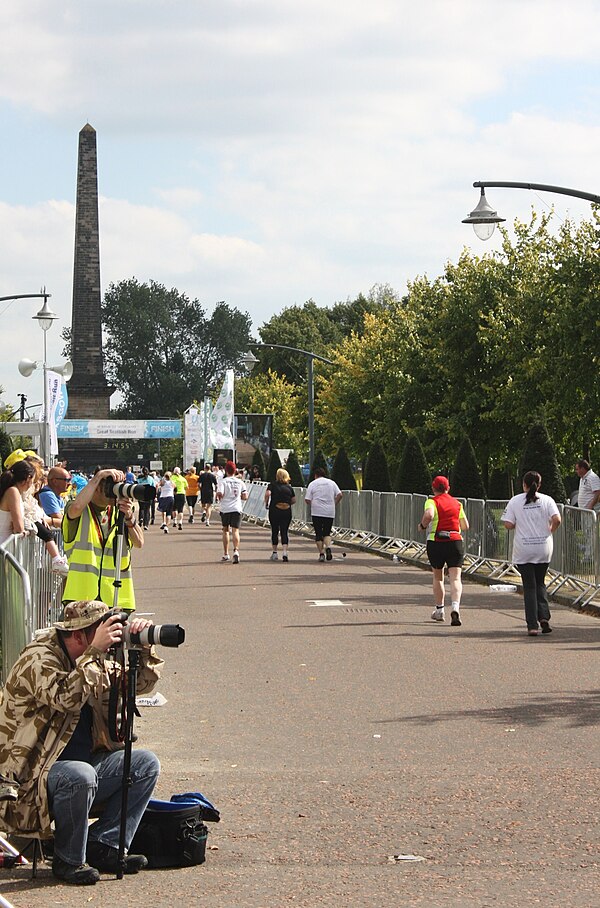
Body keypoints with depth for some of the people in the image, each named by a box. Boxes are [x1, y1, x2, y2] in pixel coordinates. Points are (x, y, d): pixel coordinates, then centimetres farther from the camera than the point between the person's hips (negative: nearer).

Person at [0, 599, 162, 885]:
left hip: (85, 763, 9)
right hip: (32, 778, -9)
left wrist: (143, 649, -2)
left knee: (146, 763, -1)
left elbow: (141, 684, 16)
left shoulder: (95, 663, 10)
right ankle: (68, 860, -14)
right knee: (80, 775, -37)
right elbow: (66, 698, -35)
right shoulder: (39, 659, -16)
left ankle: (103, 846, -5)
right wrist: (95, 652, -33)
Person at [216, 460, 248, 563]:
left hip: (225, 509, -1)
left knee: (225, 530, 14)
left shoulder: (223, 481, -4)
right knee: (235, 531, -5)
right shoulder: (239, 482, 6)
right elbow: (245, 497, 6)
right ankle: (236, 551, -27)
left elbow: (219, 494, -17)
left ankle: (226, 554, 18)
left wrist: (219, 497, 5)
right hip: (237, 508, 1)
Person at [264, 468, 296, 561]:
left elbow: (267, 494, -17)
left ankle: (274, 552, 18)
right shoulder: (289, 487, 8)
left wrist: (266, 503, -2)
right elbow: (294, 500, 8)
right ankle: (285, 552, -16)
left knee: (274, 531, 11)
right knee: (284, 532, 0)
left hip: (274, 511, -1)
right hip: (287, 511, 1)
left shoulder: (272, 485, 0)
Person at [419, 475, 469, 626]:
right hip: (455, 541, 1)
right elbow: (465, 526, 11)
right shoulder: (457, 503, 10)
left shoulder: (432, 502, -2)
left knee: (438, 577, 18)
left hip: (436, 542, -1)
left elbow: (429, 515, -24)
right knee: (455, 578, -7)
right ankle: (455, 607, -30)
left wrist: (422, 525, -6)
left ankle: (439, 610, 25)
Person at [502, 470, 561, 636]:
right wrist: (550, 531, 6)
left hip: (523, 550, -1)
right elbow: (557, 519, -14)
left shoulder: (515, 501, -2)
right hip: (543, 548, 1)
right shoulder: (547, 500, -1)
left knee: (529, 586, 4)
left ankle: (532, 625, -2)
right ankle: (544, 617, 0)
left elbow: (508, 525, -8)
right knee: (540, 583, 18)